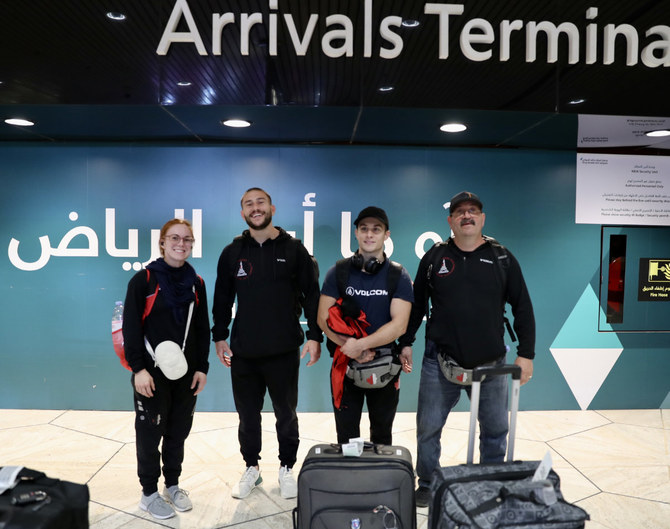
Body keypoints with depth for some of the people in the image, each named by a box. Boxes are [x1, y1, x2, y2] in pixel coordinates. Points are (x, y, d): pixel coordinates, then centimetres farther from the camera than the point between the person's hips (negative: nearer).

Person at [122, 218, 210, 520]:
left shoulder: (196, 283, 6)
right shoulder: (143, 279, -7)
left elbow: (202, 329, 8)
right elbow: (130, 327, -10)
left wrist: (202, 367, 3)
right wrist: (138, 368, -15)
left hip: (186, 372, 4)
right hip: (153, 373, -4)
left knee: (179, 431, 14)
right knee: (150, 432, 7)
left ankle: (173, 484, 32)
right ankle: (149, 493, 24)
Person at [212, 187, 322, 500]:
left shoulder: (293, 249, -1)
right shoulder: (233, 252, 5)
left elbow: (312, 295, -1)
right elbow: (222, 298, 9)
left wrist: (314, 336, -6)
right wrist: (220, 337, 4)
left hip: (284, 351, -2)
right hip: (243, 353, 2)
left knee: (286, 415, 12)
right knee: (248, 416, 13)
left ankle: (286, 469, 31)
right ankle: (251, 468, 33)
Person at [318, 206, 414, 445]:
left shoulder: (398, 276, -4)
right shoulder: (338, 271, -1)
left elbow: (399, 325, -13)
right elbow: (324, 319, -6)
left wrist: (360, 344, -22)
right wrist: (353, 350, -16)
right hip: (346, 365, 1)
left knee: (382, 434, 18)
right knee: (346, 436, 12)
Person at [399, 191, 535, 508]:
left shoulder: (502, 258, 4)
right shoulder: (434, 258, 3)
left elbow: (522, 307, 5)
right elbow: (417, 303, 9)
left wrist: (526, 353, 0)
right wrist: (406, 342, 6)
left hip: (491, 363, 1)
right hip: (440, 362, 0)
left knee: (496, 429, 12)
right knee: (428, 428, 7)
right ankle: (427, 485, 27)